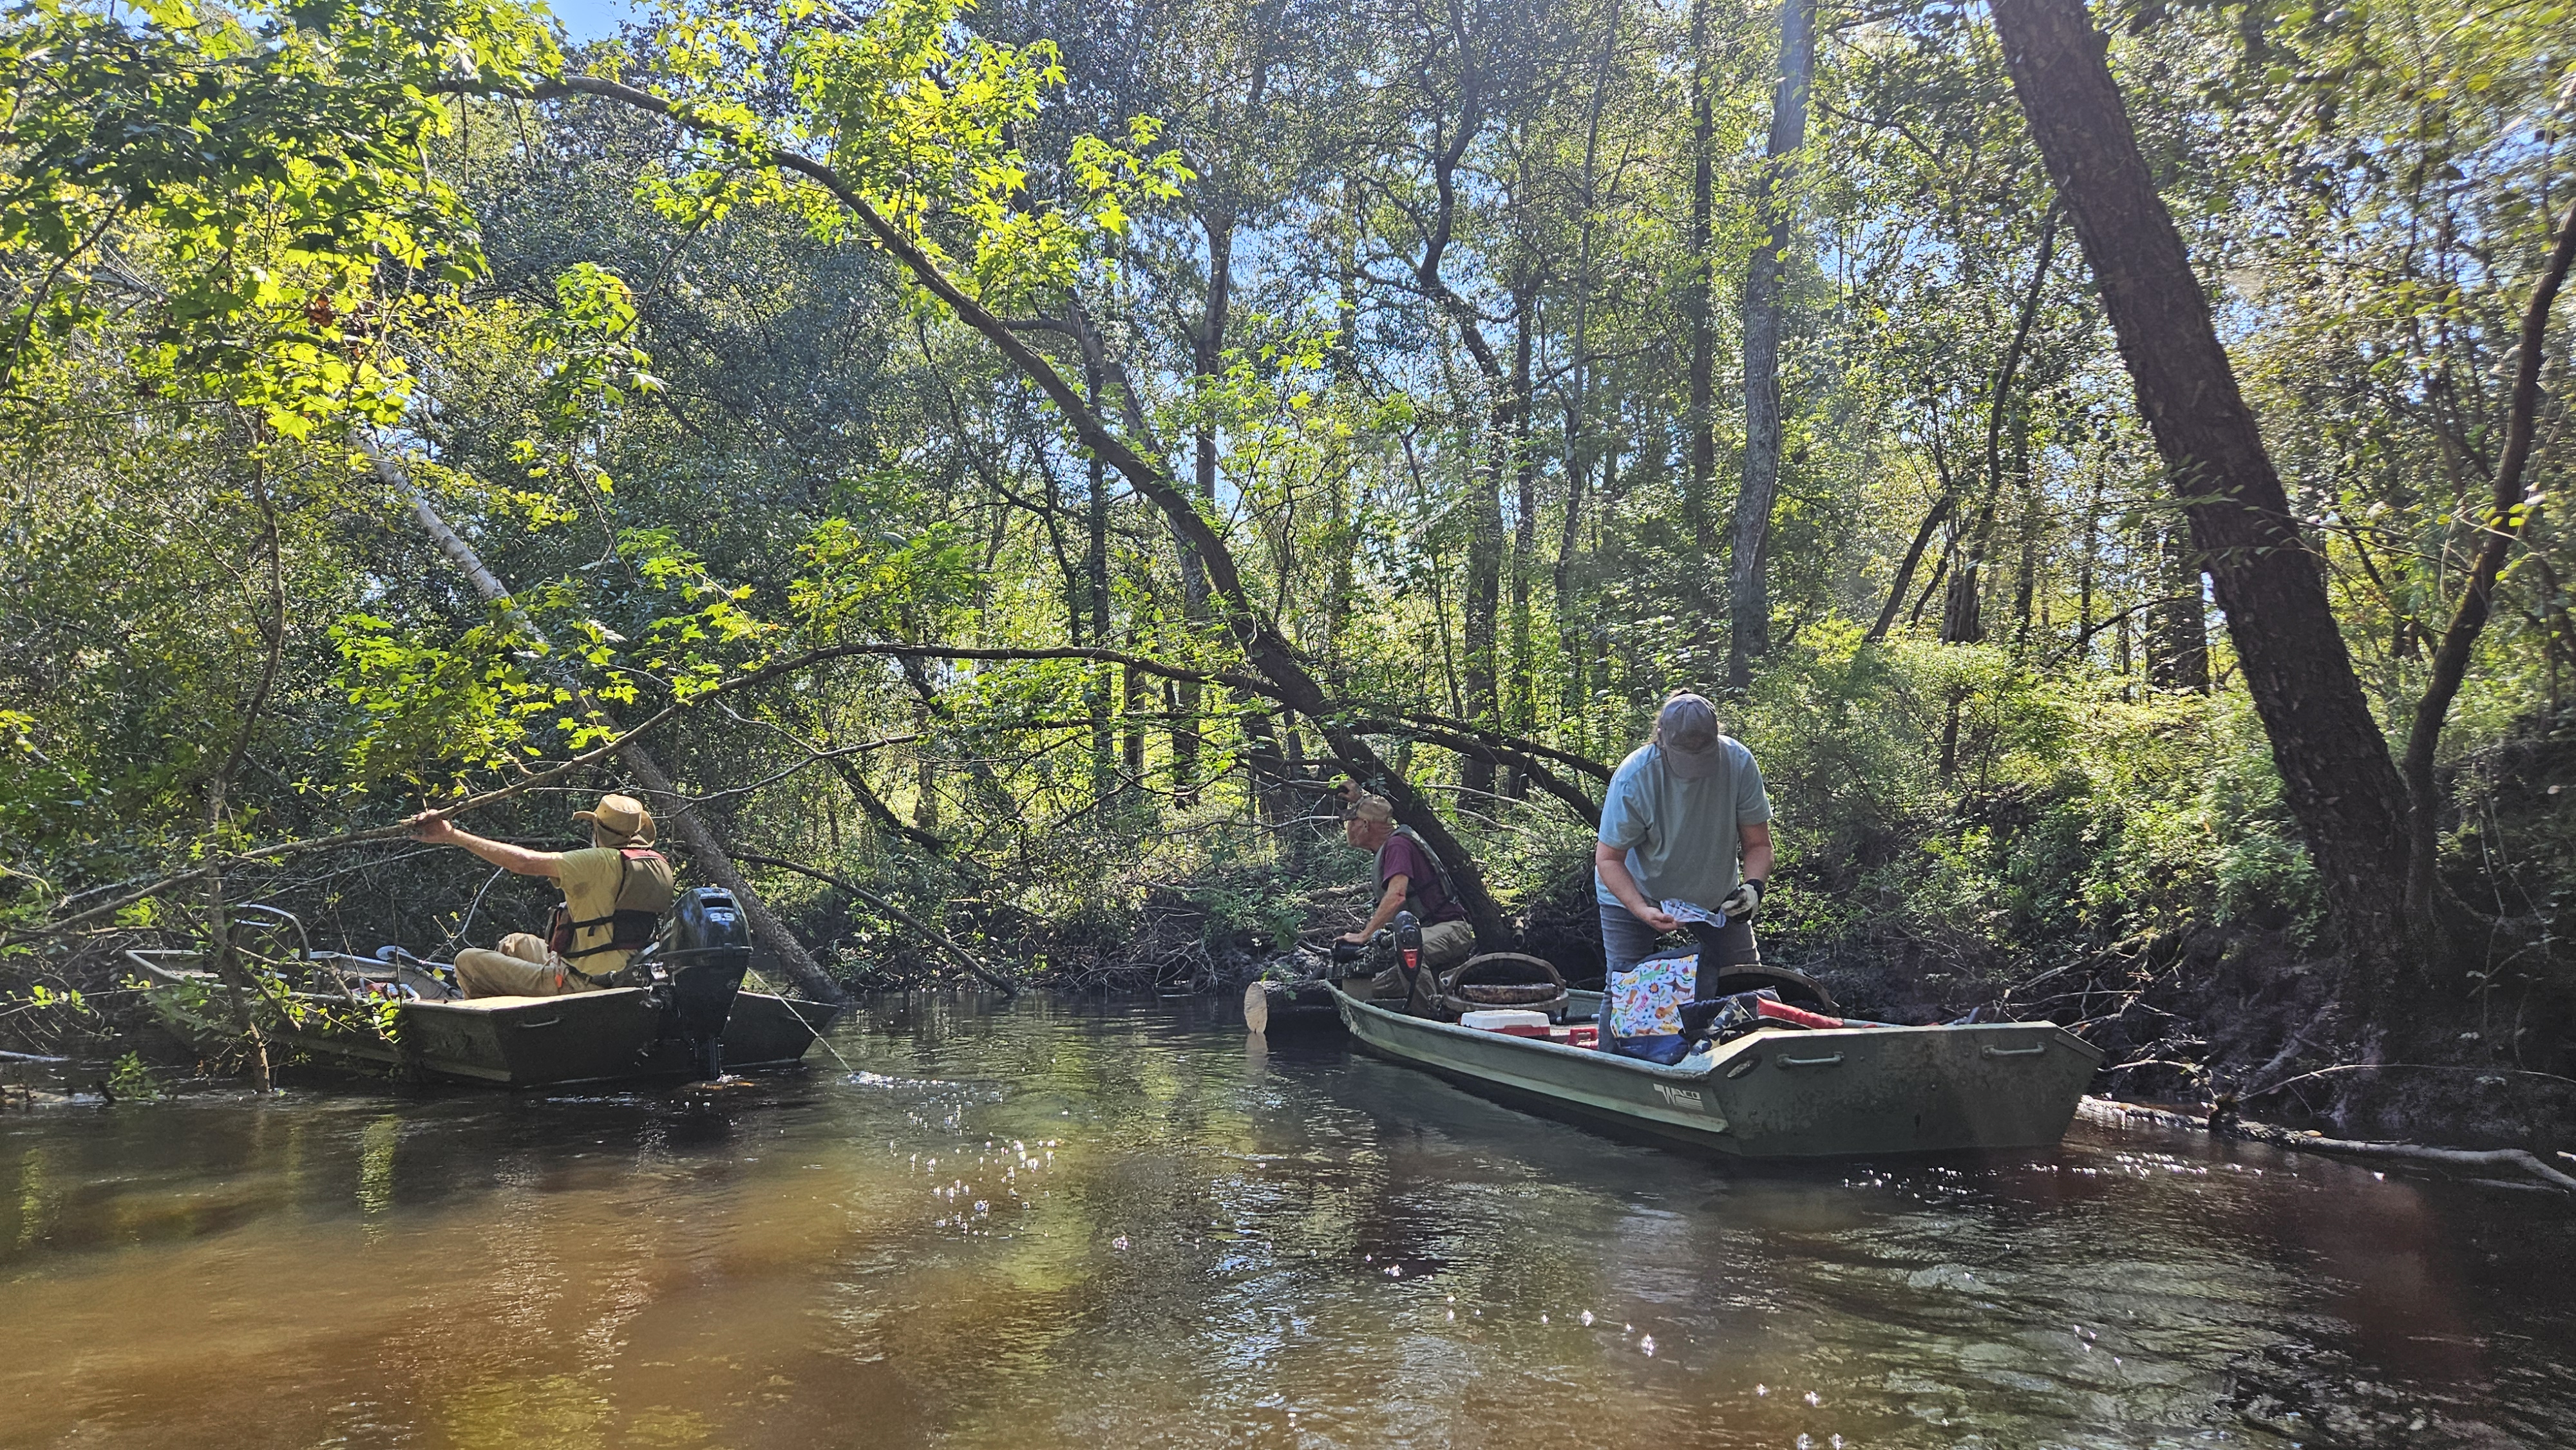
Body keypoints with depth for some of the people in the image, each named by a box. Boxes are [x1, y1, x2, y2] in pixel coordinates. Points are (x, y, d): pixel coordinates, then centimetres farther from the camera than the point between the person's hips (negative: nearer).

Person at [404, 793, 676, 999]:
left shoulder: (604, 863, -20)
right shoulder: (661, 867, 3)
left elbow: (523, 862, -21)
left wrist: (453, 836, -16)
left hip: (581, 985, -9)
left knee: (468, 962, 1)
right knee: (515, 943, 30)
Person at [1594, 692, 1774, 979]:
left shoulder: (1739, 763, -23)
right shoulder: (1633, 779, -30)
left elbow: (1757, 844, -12)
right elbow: (1608, 859, -22)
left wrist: (1753, 886, -33)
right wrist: (1643, 911, -37)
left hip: (1717, 895, 3)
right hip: (1634, 894, -3)